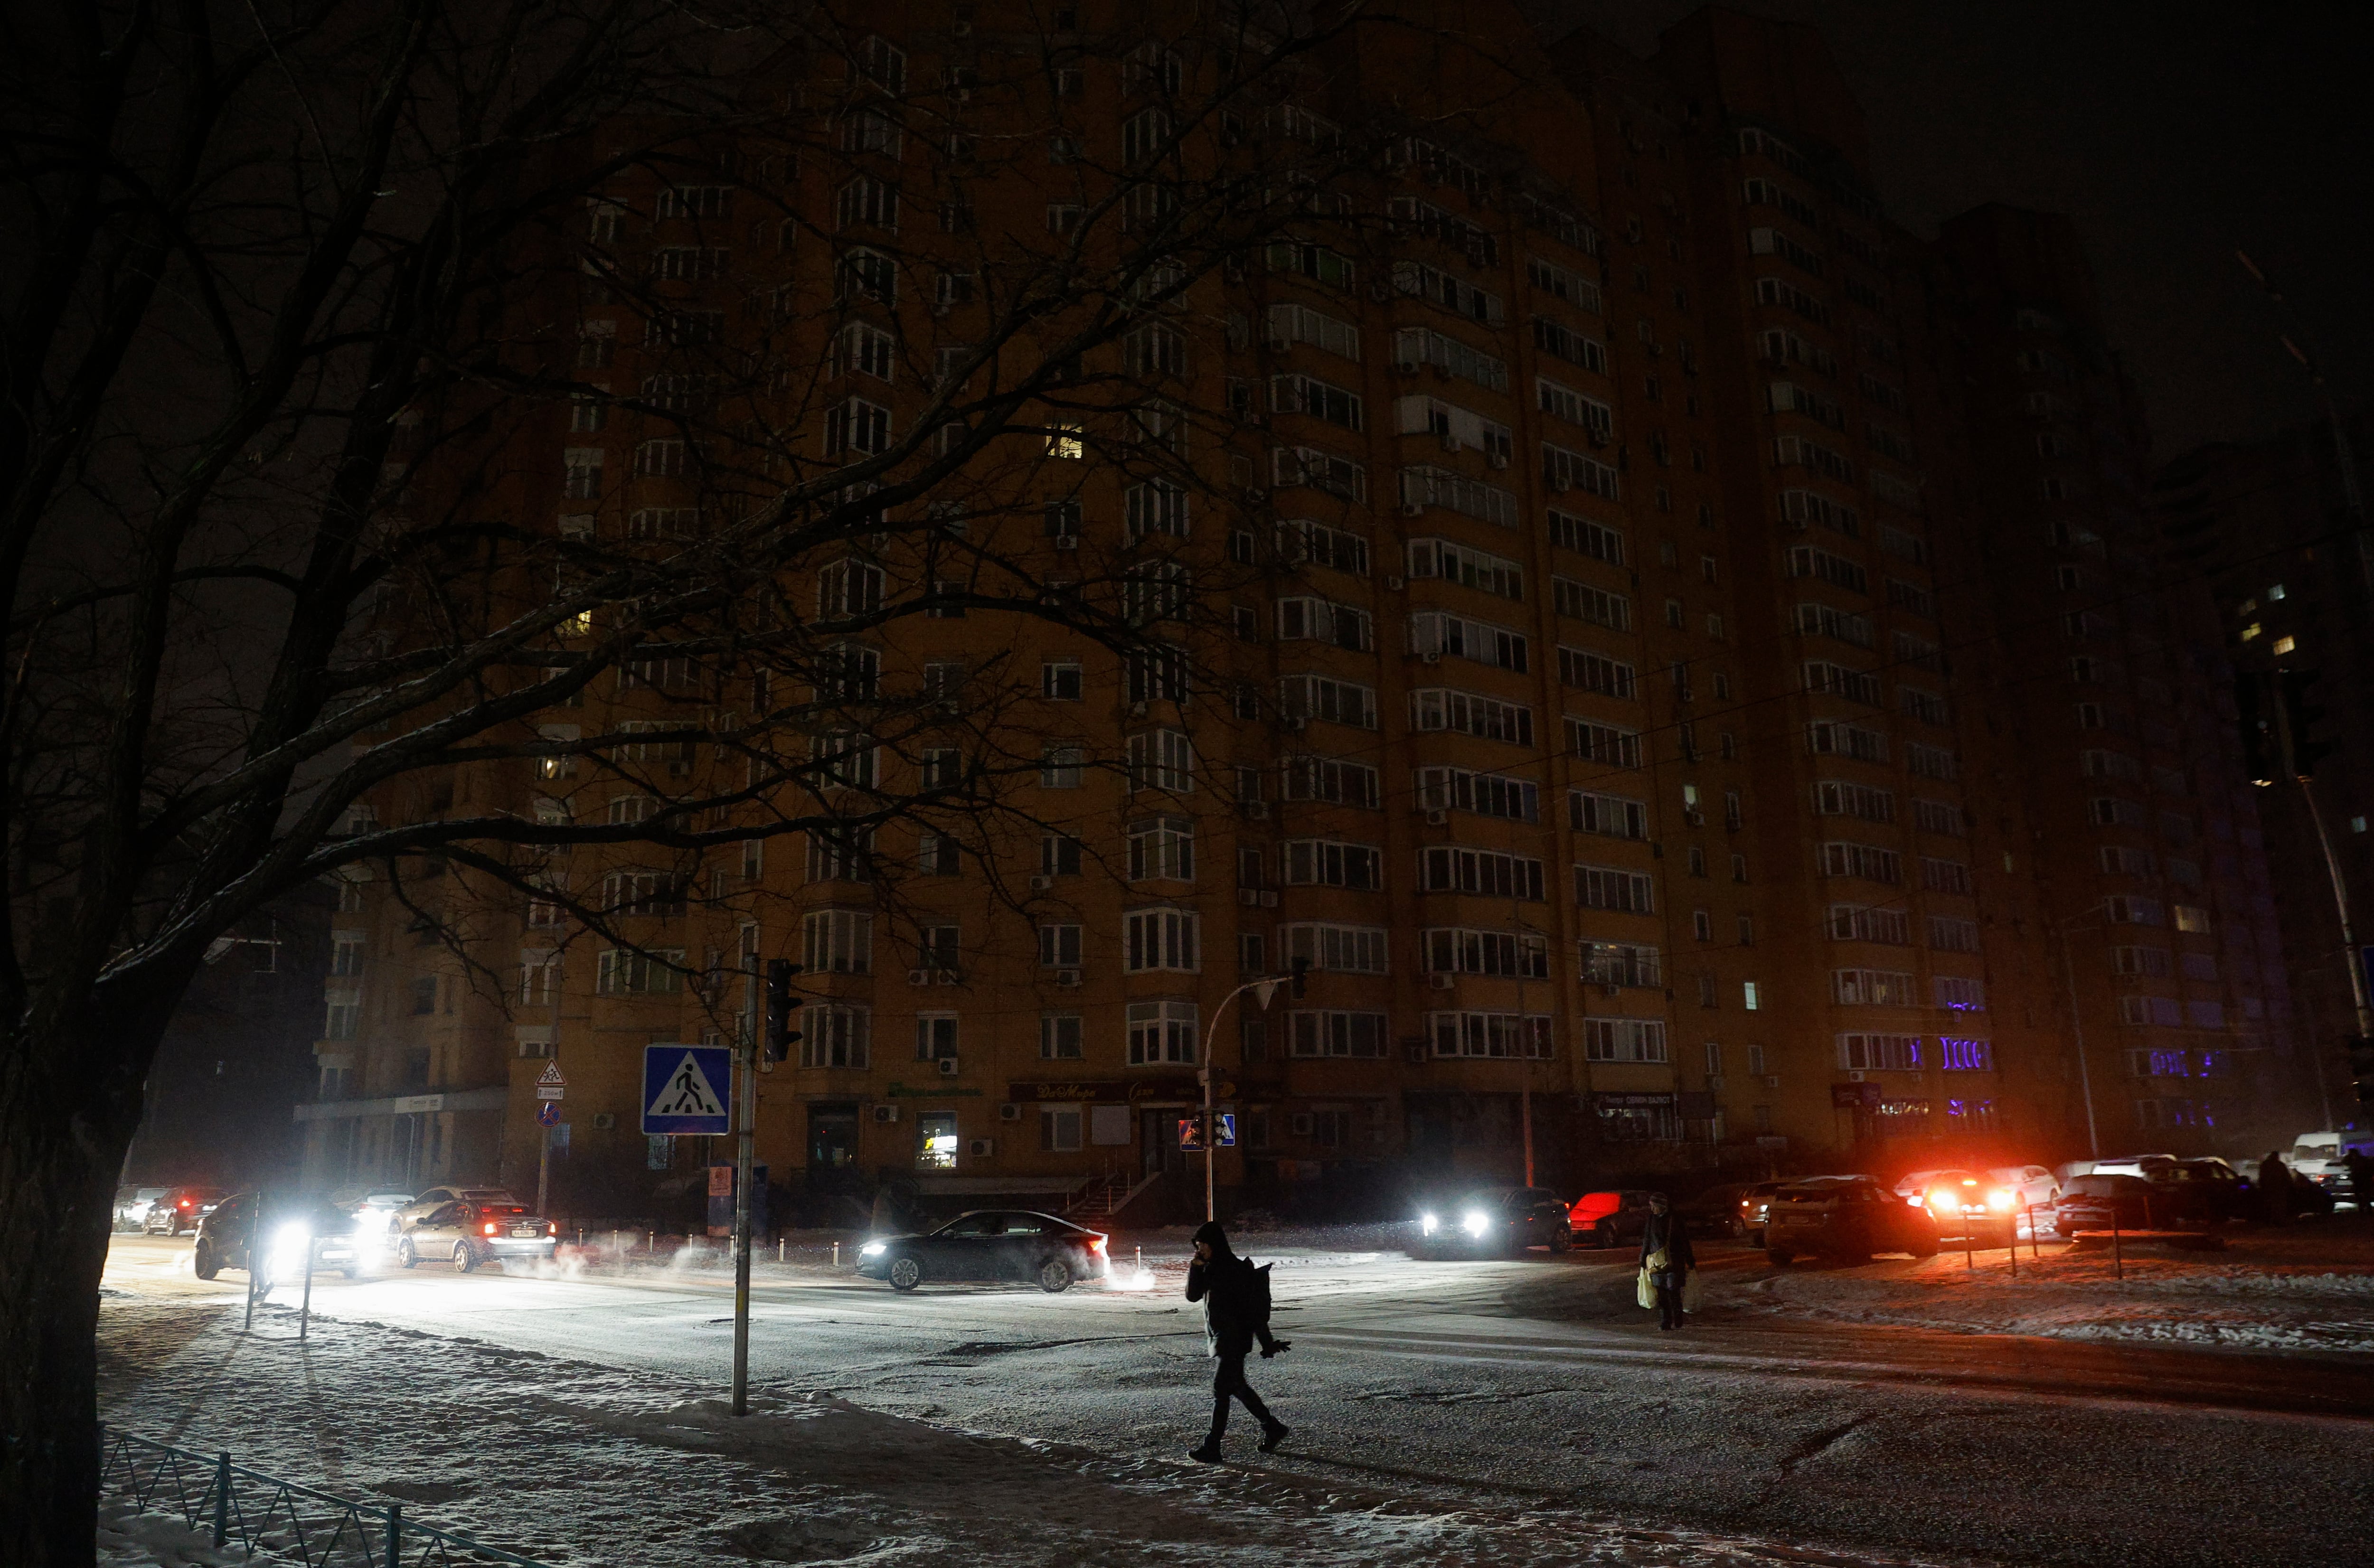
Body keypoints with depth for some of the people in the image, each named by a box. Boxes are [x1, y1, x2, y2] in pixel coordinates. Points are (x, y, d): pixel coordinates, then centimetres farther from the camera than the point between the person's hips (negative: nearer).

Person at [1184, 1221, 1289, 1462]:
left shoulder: (1237, 1270, -18)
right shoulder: (1210, 1269, 7)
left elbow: (1255, 1308, -17)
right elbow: (1193, 1296, 5)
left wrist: (1267, 1344, -17)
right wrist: (1196, 1267, -9)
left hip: (1235, 1340, -9)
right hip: (1221, 1338, 9)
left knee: (1221, 1390, -6)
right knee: (1237, 1387, 16)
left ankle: (1212, 1448, -1)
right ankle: (1273, 1428, 29)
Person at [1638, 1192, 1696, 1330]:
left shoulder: (1675, 1220, -3)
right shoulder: (1652, 1220, 8)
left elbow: (1685, 1242, 1)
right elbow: (1647, 1241, 15)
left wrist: (1691, 1261, 1)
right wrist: (1643, 1260, 15)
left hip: (1674, 1261, -4)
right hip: (1657, 1262, 4)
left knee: (1674, 1291, -5)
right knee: (1661, 1293, 1)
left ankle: (1677, 1322, 8)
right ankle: (1665, 1322, 7)